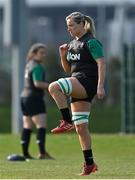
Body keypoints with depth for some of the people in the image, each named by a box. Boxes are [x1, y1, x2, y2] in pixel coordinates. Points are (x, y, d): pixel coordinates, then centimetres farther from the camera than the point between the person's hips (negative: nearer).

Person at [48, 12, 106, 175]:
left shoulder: (91, 42, -6)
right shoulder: (72, 44, 19)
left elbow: (101, 64, -13)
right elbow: (68, 69, 25)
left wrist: (100, 86, -22)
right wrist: (63, 55, 6)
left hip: (88, 83, -8)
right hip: (78, 86, 9)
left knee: (54, 87, -29)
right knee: (81, 128, 4)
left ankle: (67, 122, -22)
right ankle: (89, 163, 8)